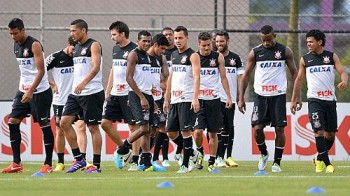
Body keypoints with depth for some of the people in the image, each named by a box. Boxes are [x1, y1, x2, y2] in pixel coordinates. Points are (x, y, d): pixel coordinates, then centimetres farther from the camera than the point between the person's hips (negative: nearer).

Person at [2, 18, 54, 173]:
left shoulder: (34, 45, -14)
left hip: (40, 91, -8)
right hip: (24, 91, 8)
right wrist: (23, 88, 17)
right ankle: (16, 163, 1)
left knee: (44, 125, -2)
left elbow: (41, 71, -20)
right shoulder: (16, 46, 10)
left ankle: (48, 164, 3)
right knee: (13, 122, -1)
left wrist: (31, 91, -26)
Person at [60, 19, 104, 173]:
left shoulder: (93, 45, -8)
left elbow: (96, 67, -21)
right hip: (76, 93, 9)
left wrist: (83, 83, -33)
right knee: (64, 122, 1)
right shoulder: (77, 47, 18)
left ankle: (96, 165, 0)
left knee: (93, 127, -4)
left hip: (92, 93, -9)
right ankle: (78, 159, 7)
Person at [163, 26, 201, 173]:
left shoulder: (192, 55, -6)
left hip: (187, 100, -8)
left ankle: (185, 164, -5)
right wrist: (166, 99, 20)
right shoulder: (174, 55, 18)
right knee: (171, 132, 6)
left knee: (186, 130, -9)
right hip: (174, 99, 8)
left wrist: (195, 98, -27)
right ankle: (191, 154, 21)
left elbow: (196, 77, -16)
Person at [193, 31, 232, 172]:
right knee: (198, 131, -13)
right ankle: (200, 152, 15)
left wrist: (228, 96, 3)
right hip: (198, 99, -1)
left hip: (214, 99, 1)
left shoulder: (218, 57, 4)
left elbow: (223, 77, 9)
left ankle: (212, 163, 11)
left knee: (213, 133, 4)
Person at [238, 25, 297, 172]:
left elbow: (294, 73, 5)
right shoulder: (255, 52, 3)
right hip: (261, 95, 1)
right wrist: (241, 98, 1)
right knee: (257, 128, -8)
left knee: (279, 129, -4)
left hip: (278, 95, -1)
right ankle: (264, 154, 18)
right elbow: (246, 75, 7)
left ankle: (277, 162, 6)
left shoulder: (285, 51, 1)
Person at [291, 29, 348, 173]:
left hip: (330, 99, 2)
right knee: (319, 130, -16)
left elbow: (342, 72, -1)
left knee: (331, 133, 6)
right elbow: (299, 80, 12)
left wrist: (344, 81, -25)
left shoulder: (332, 56, 6)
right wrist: (294, 100, 13)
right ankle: (326, 162, -11)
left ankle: (320, 159, 26)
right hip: (314, 100, -2)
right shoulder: (305, 59, 6)